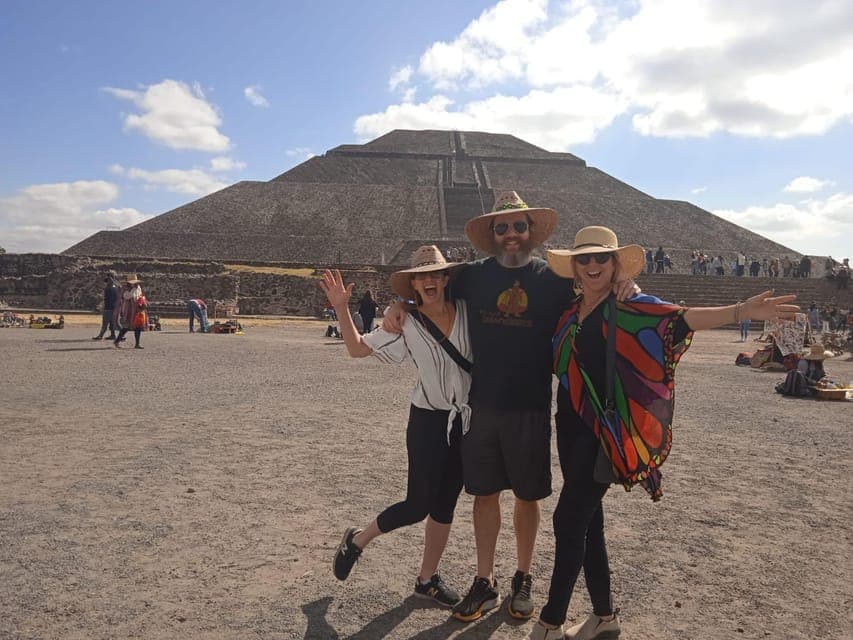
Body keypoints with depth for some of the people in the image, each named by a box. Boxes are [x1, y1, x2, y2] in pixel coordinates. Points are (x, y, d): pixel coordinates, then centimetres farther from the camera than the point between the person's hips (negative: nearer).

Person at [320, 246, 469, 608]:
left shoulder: (468, 312, -5)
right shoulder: (406, 324, -8)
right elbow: (357, 348, -4)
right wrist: (341, 308, -14)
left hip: (467, 421, 3)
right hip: (428, 420, -3)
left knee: (445, 505, 13)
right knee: (418, 505, 1)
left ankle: (427, 579, 31)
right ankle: (357, 540, 27)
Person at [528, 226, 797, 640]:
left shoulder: (628, 311, -7)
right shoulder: (568, 314, 10)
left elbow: (680, 318, -22)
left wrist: (739, 311, -38)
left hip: (602, 431, -6)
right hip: (569, 426, 6)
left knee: (568, 520, -6)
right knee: (586, 520, 14)